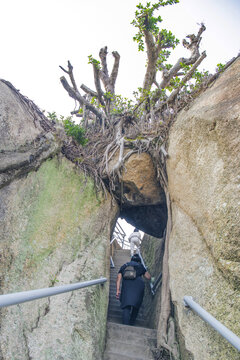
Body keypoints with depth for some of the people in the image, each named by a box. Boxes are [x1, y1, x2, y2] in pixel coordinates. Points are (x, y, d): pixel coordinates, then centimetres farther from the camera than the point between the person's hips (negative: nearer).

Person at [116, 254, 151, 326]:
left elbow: (119, 278, 14)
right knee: (136, 304, 17)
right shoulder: (140, 266, 25)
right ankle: (132, 323, 20)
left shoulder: (124, 266, 27)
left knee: (126, 305, -2)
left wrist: (118, 290, 10)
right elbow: (148, 277, 24)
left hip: (127, 284, 0)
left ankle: (126, 325, -14)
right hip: (139, 284, 0)